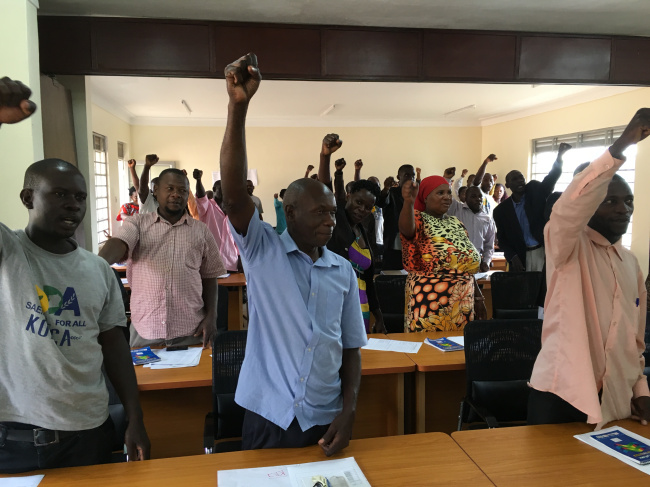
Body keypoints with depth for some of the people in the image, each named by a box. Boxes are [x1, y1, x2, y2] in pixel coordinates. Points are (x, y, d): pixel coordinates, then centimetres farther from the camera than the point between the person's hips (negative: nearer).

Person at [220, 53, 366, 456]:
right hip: (267, 419, -2)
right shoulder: (263, 250, -6)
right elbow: (234, 196, -23)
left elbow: (351, 348, 7)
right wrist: (238, 106, -31)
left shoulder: (343, 271, 2)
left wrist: (348, 411, -5)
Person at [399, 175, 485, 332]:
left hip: (463, 299, 6)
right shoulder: (418, 218, -4)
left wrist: (478, 297, 16)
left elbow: (468, 261, 19)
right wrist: (408, 202, -49)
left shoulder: (456, 223, 16)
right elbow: (407, 230, -29)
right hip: (429, 298, -6)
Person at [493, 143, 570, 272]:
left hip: (545, 251, -1)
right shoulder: (501, 210, 4)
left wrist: (559, 156, -29)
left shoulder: (536, 190, 5)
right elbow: (502, 239, 7)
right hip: (521, 257, 1)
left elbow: (551, 178, -12)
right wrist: (512, 257, -8)